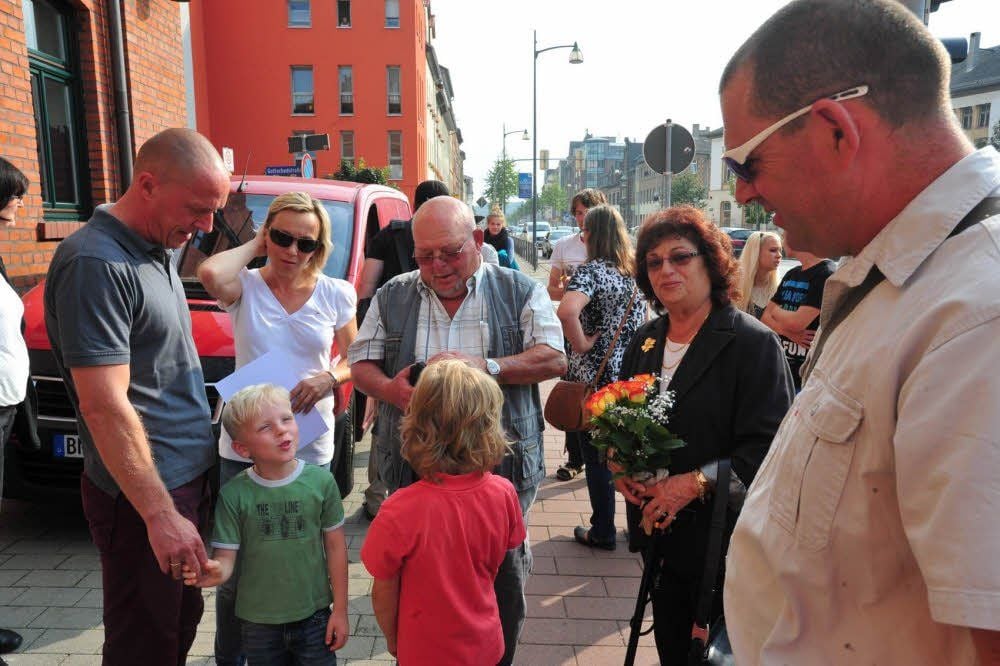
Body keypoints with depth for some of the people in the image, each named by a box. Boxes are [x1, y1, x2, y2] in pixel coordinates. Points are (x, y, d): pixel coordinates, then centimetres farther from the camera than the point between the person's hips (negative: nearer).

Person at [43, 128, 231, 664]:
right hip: (144, 498, -9)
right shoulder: (96, 264, -20)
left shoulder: (153, 252, 10)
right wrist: (160, 514, -24)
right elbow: (104, 405, -25)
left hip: (185, 479, 9)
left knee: (181, 623, 22)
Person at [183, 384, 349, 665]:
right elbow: (226, 557, -10)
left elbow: (335, 546, -4)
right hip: (258, 620, 0)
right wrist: (215, 572, -33)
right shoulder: (233, 494, -12)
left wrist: (340, 610, 0)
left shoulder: (321, 481, -11)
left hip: (314, 615, 0)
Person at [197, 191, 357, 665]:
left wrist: (330, 378, -13)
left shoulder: (336, 294, 2)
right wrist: (254, 247, -10)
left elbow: (354, 358, 9)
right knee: (238, 567, 11)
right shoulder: (245, 287, -4)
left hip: (311, 448, 1)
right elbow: (211, 274, -27)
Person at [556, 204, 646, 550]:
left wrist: (581, 343, -22)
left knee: (597, 458, 8)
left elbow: (567, 310, -35)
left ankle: (602, 532, 20)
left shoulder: (591, 269, -17)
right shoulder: (635, 271, 5)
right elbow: (645, 319, 17)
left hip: (595, 377, -7)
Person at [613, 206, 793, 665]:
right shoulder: (645, 341, 9)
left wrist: (696, 482, -25)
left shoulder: (752, 343, -12)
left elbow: (767, 445, -18)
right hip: (660, 531, 6)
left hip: (722, 538, -5)